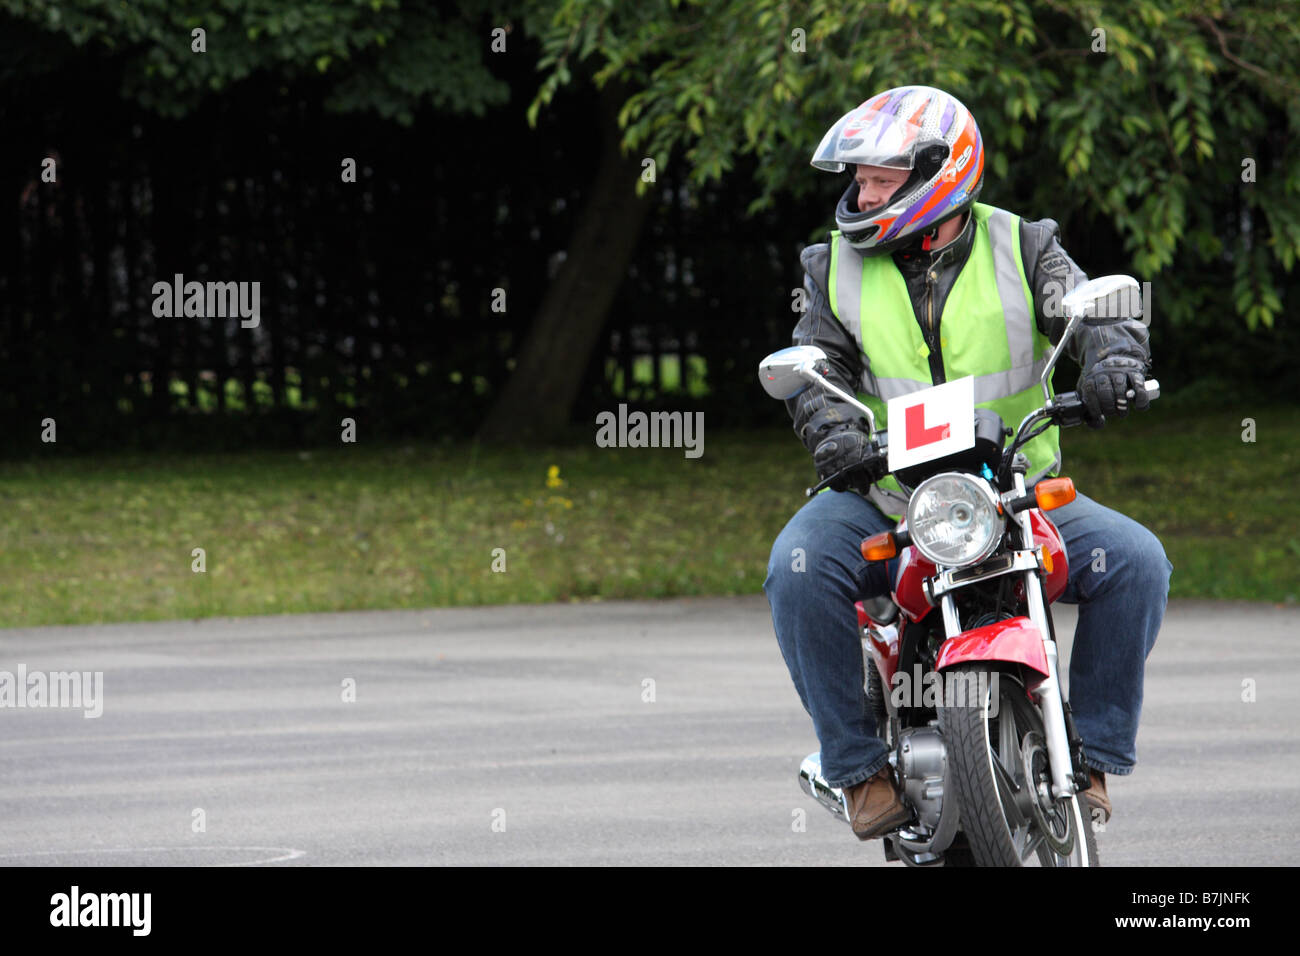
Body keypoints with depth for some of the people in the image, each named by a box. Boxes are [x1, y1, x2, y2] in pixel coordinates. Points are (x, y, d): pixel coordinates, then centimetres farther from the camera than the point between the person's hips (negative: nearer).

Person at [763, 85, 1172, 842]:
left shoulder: (1020, 249, 1)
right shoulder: (840, 269, 5)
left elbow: (1098, 313, -9)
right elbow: (816, 366, 1)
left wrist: (1113, 362, -33)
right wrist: (834, 431, -22)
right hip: (885, 500, 0)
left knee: (1134, 561, -22)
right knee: (800, 571, -29)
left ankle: (1092, 755, -8)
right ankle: (860, 767, -17)